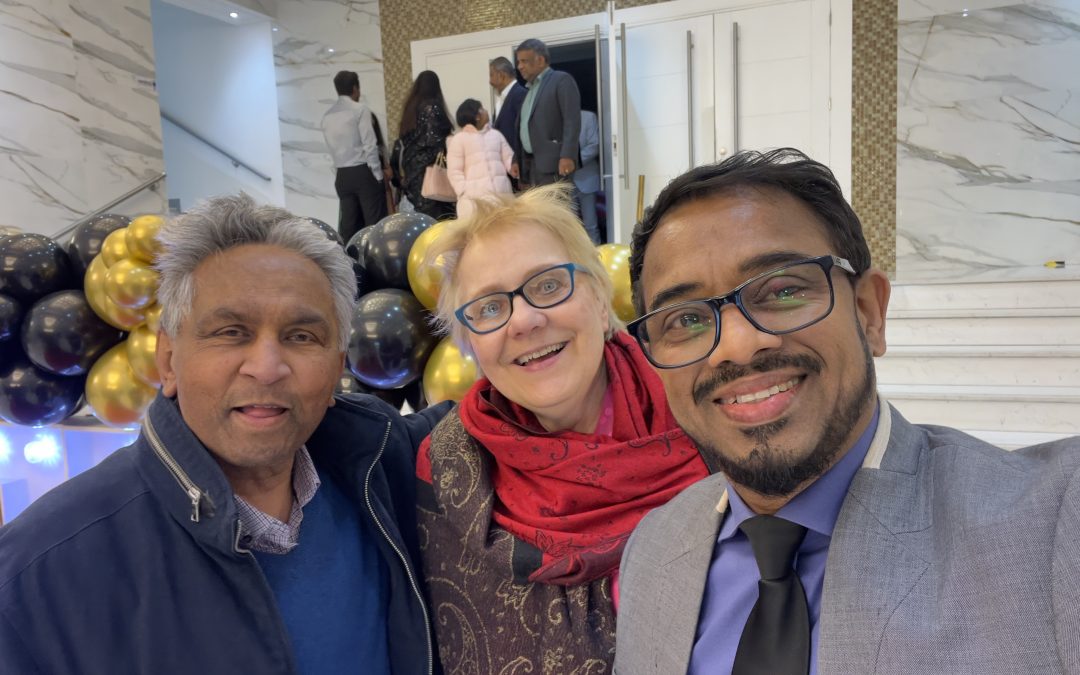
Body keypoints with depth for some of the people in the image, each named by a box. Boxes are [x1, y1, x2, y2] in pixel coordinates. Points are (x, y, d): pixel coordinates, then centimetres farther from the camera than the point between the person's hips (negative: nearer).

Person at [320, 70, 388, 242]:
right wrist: (379, 173, -4)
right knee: (375, 222, -3)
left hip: (343, 175, 6)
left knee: (349, 224, 7)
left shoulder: (327, 116, 11)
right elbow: (370, 144, -10)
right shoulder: (360, 109, -5)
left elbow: (333, 148, 10)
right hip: (364, 172, -6)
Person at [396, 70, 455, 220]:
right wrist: (442, 152, 3)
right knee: (434, 214, -6)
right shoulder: (432, 106, -8)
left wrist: (404, 171, 17)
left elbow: (403, 139, 13)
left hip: (412, 166, 7)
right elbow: (433, 138, -15)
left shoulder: (410, 107, 12)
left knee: (420, 212, 9)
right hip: (428, 166, -7)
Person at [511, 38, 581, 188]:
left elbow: (572, 121, -12)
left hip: (552, 163, -8)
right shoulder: (530, 89, 25)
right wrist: (516, 160, 15)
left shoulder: (562, 80, -1)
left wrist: (567, 156, -22)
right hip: (530, 165, 8)